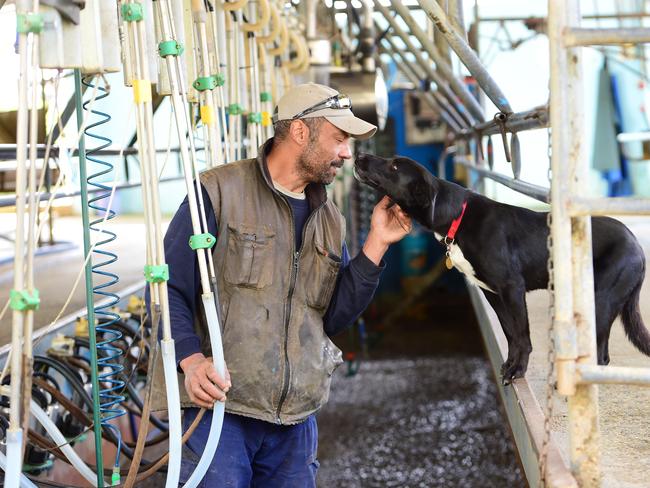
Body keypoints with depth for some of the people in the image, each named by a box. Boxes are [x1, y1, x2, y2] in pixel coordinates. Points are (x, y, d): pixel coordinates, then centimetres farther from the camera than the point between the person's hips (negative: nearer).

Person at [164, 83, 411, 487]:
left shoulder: (330, 220, 15)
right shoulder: (221, 193, -4)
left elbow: (335, 318, 10)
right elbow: (169, 286, -6)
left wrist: (376, 245, 3)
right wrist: (191, 358, -21)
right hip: (219, 408, -6)